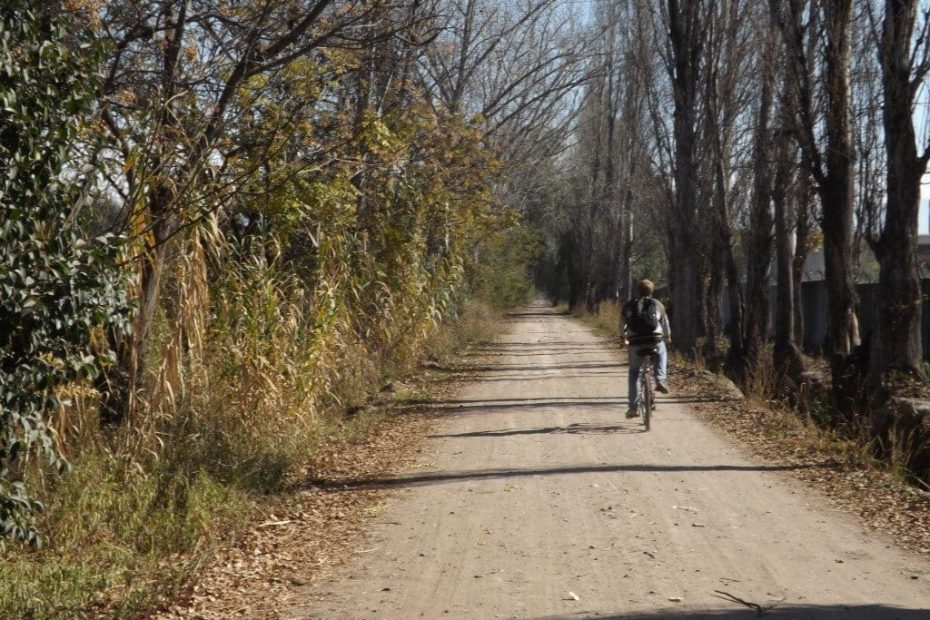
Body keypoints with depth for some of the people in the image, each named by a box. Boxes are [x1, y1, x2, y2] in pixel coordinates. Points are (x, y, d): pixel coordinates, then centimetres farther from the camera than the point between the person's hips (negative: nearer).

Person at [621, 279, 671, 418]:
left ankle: (634, 407, 8)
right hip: (655, 341, 0)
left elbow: (623, 322, 22)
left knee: (634, 372, 14)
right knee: (662, 353, 35)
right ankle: (660, 379, 13)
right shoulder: (657, 304, 13)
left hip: (635, 344, 0)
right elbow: (665, 322, 24)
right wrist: (667, 337, 43)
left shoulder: (629, 305, 12)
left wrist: (624, 337, 41)